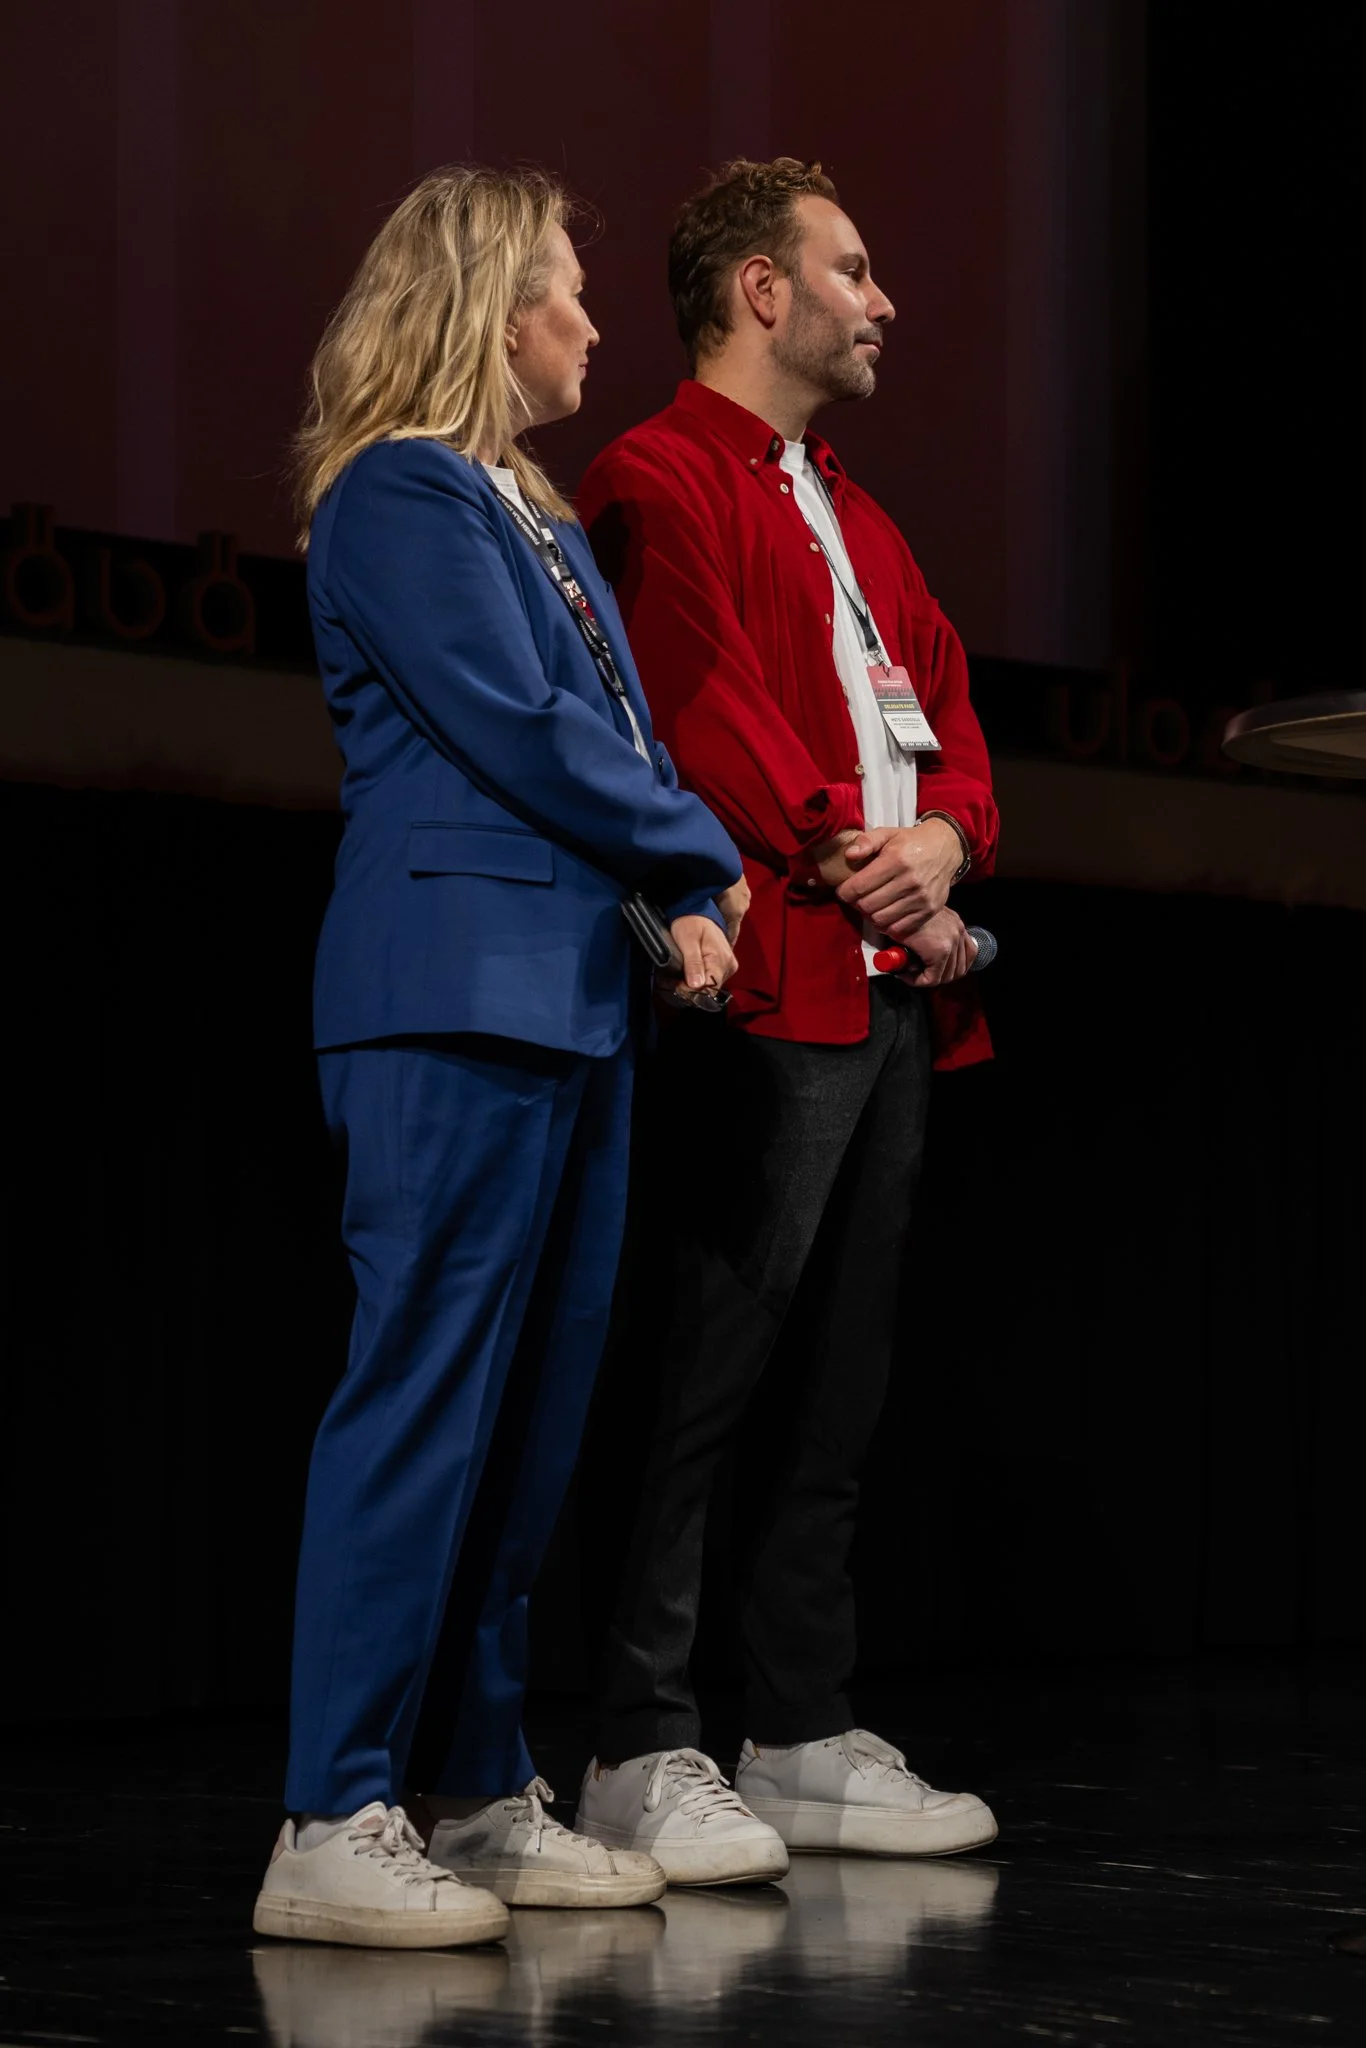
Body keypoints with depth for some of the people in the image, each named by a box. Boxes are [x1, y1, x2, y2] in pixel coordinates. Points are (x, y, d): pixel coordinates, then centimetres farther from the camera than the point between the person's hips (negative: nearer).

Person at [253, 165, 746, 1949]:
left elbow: (620, 731, 18)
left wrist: (684, 904, 0)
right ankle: (333, 1830, -8)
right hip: (459, 992, -10)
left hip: (571, 992, 10)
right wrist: (704, 859, -2)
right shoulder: (401, 495, -8)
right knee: (424, 1398, -10)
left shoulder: (535, 509, 21)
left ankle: (480, 1796, 16)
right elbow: (519, 732, -14)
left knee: (536, 1408, 10)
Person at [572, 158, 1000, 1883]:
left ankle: (808, 1740, 15)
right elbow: (709, 712, -12)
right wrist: (862, 877, -11)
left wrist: (940, 838, 0)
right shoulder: (658, 482, -3)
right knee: (700, 1371, -9)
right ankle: (645, 1756, -6)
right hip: (763, 993, -9)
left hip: (892, 1000, 9)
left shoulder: (854, 519, 26)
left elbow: (948, 709, 21)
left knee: (835, 1394, 10)